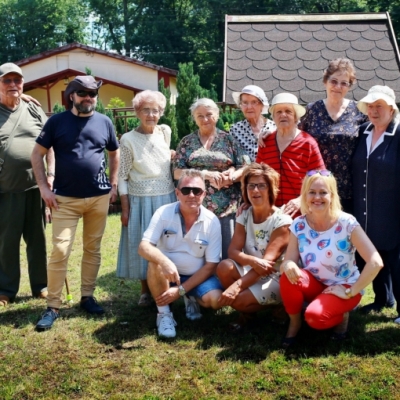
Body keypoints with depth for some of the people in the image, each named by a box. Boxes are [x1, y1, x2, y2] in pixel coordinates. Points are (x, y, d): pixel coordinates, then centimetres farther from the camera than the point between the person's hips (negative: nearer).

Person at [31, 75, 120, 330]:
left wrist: (114, 185, 9)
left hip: (99, 198, 3)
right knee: (60, 251, -6)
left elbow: (115, 154, 17)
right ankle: (53, 307, 3)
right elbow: (37, 154, 2)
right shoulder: (57, 122, -1)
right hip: (65, 199, -2)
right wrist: (44, 187, -6)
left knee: (93, 249, 10)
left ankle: (87, 296, 23)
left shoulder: (104, 122, 6)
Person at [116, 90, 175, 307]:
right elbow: (122, 177, -7)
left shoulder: (165, 132, 0)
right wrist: (125, 208, -8)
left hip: (166, 199, 3)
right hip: (140, 201, -3)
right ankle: (145, 290, 22)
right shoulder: (128, 140, -10)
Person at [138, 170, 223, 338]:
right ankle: (164, 314, -13)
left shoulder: (212, 222, -13)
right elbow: (144, 247, -23)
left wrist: (181, 290, -19)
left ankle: (191, 299, 11)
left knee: (215, 300, -26)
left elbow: (210, 266, -11)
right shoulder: (163, 213, -15)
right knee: (156, 264, -34)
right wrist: (165, 262, -45)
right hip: (168, 273, -1)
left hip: (197, 276, 1)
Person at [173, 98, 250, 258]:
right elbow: (177, 172, 0)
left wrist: (231, 177, -20)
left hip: (226, 207, 0)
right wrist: (206, 174, -13)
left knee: (227, 254, 2)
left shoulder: (229, 140, 7)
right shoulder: (186, 142, 8)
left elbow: (245, 167, 2)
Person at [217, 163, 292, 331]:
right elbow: (233, 251, -9)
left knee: (238, 299, -27)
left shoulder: (281, 220, -17)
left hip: (276, 278, -6)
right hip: (251, 272, 6)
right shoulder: (244, 216, 0)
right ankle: (246, 312, 1)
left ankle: (276, 307, 6)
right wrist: (253, 261, -33)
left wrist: (238, 285, -35)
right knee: (224, 267, -23)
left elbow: (268, 260, -25)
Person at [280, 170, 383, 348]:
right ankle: (294, 322, -3)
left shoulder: (346, 223, -19)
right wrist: (287, 265, -34)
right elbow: (288, 262, -9)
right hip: (316, 286, 3)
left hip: (343, 287, -3)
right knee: (289, 276, -28)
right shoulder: (298, 225, -8)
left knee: (315, 316, -31)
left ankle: (341, 316, 5)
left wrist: (350, 292, -18)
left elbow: (375, 263, -22)